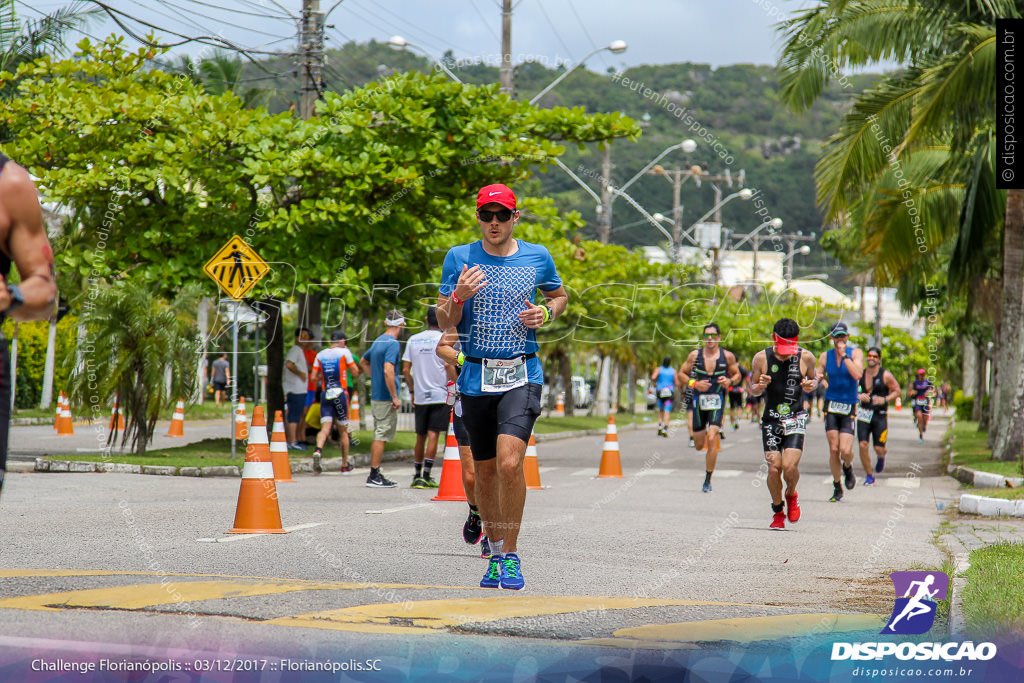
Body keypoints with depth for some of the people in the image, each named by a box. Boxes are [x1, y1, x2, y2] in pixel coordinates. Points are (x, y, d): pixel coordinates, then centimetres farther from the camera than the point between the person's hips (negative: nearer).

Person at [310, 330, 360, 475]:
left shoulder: (320, 355, 8)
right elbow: (356, 373, 3)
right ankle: (345, 465, 17)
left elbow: (314, 378, 6)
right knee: (343, 431, 9)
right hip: (340, 393, -2)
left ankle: (318, 450, -35)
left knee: (325, 428, -4)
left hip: (325, 394, 2)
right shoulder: (344, 352, -2)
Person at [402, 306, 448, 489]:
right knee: (433, 435, -5)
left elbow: (406, 370, 6)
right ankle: (426, 476, -10)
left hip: (420, 397, 4)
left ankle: (417, 475, 19)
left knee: (420, 437, 13)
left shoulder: (413, 340, 7)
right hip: (440, 395, -4)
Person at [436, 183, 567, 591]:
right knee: (485, 472, 9)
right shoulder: (459, 258, 3)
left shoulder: (537, 257, 4)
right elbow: (444, 322, 4)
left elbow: (559, 296, 22)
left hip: (522, 376, -2)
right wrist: (459, 297, -17)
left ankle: (511, 556, -7)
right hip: (476, 377, 2)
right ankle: (495, 553, 27)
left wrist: (546, 313, 0)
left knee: (509, 464, -19)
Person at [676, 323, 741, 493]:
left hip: (717, 402, -2)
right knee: (699, 445, 8)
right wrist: (695, 383, -12)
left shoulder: (727, 356, 0)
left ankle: (708, 480, -6)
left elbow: (737, 375, 12)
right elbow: (681, 374, 7)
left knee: (712, 440, -16)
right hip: (699, 401, 2)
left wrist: (730, 381, -11)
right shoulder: (695, 355, 0)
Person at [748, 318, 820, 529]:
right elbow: (752, 389, 5)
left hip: (796, 419, -1)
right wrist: (760, 386, -19)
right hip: (771, 420, 1)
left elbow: (814, 378, 14)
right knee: (774, 468, -5)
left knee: (790, 466, -16)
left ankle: (791, 495, 18)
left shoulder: (806, 357, -5)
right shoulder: (761, 358, -5)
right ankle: (778, 513, 18)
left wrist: (811, 385, -10)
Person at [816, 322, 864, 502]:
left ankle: (848, 468, 23)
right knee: (833, 449, -2)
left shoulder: (855, 353, -3)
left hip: (849, 406, -2)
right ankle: (837, 488, 12)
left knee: (845, 450, -12)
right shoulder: (825, 356, 4)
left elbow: (857, 374, -20)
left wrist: (844, 355, -19)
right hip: (831, 404, 2)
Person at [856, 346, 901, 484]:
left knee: (879, 449, -3)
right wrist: (858, 396, -8)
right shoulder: (860, 374, 3)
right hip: (864, 414, 2)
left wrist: (885, 399, -14)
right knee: (862, 445, -10)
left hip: (880, 415, -2)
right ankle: (869, 476, 7)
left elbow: (897, 391, 1)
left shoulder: (885, 375, -5)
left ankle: (881, 457, 38)